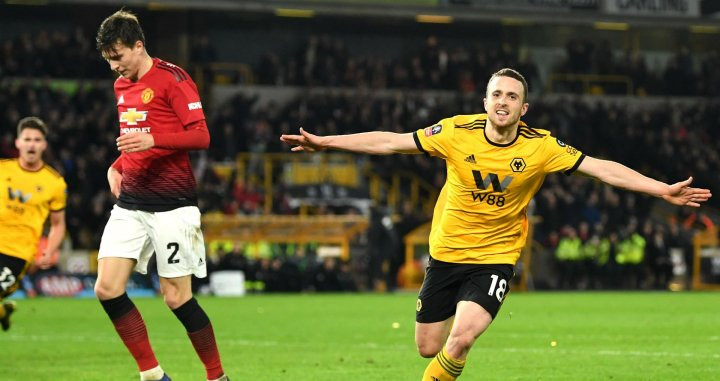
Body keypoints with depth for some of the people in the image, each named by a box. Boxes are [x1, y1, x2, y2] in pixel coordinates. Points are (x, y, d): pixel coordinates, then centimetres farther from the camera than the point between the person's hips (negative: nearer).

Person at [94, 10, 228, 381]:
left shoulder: (171, 78, -8)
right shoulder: (121, 85, 16)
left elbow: (201, 136, -14)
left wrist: (152, 140, -26)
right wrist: (117, 167, 11)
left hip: (171, 203, -7)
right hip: (130, 202, 7)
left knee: (176, 297, -6)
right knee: (107, 288, -5)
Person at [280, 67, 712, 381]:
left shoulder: (541, 147, -12)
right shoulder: (458, 132, -10)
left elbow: (602, 168, -11)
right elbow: (390, 142, -5)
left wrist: (662, 190, -19)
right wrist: (324, 142, -8)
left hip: (495, 257, -2)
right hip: (446, 254, 2)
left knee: (460, 340, -23)